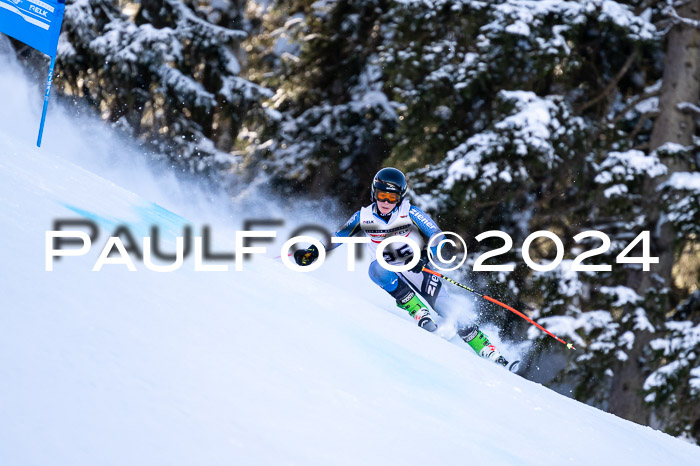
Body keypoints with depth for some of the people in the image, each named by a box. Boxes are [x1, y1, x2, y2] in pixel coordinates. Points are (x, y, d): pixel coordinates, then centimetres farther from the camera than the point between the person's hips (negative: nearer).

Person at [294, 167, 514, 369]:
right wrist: (314, 251, -11)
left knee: (448, 312, -13)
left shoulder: (410, 213, -13)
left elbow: (437, 235, -18)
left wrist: (425, 256, -36)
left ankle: (490, 353, -3)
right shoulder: (364, 217, -6)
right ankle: (421, 315, -32)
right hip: (393, 276, 2)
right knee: (376, 268, -32)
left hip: (419, 269, -2)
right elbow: (337, 236, 4)